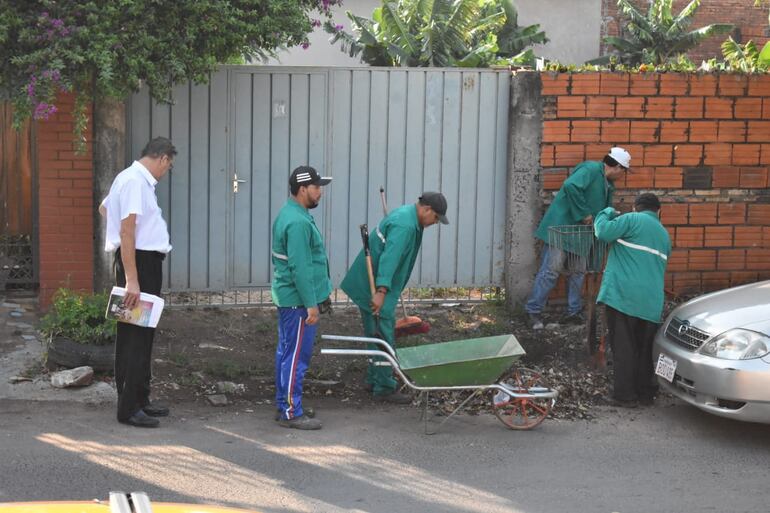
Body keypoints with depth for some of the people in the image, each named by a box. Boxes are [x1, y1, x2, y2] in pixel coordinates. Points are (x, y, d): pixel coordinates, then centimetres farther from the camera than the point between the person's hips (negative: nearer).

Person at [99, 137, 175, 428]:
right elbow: (126, 232, -22)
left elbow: (104, 208, 32)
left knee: (143, 335, 15)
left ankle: (139, 401, 23)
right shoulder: (134, 181, -16)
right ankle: (129, 409, -6)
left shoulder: (136, 179, 16)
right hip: (140, 263, -11)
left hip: (147, 263, 11)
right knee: (135, 338, -9)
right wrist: (131, 280, -26)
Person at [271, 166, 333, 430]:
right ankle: (291, 412, 0)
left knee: (287, 352, 15)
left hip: (287, 297, 11)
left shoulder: (289, 214, 13)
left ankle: (284, 405, 23)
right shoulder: (298, 222, -21)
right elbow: (300, 268, -24)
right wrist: (311, 304, -21)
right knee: (296, 356, -5)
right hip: (298, 299, -11)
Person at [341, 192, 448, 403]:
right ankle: (384, 388, -2)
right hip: (372, 286, -11)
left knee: (377, 335, 19)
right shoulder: (404, 226, -23)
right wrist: (381, 291, -40)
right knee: (383, 336, -6)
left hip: (370, 283, 11)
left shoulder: (407, 215, 12)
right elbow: (389, 258, -33)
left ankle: (374, 378, 29)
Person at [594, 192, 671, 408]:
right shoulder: (664, 235, 21)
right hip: (651, 301, 6)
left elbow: (604, 232, -12)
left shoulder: (632, 220, 0)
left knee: (623, 347, -2)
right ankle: (645, 392, 19)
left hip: (623, 295, -6)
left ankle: (625, 395, -2)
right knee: (644, 348, 14)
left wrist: (607, 213, 8)